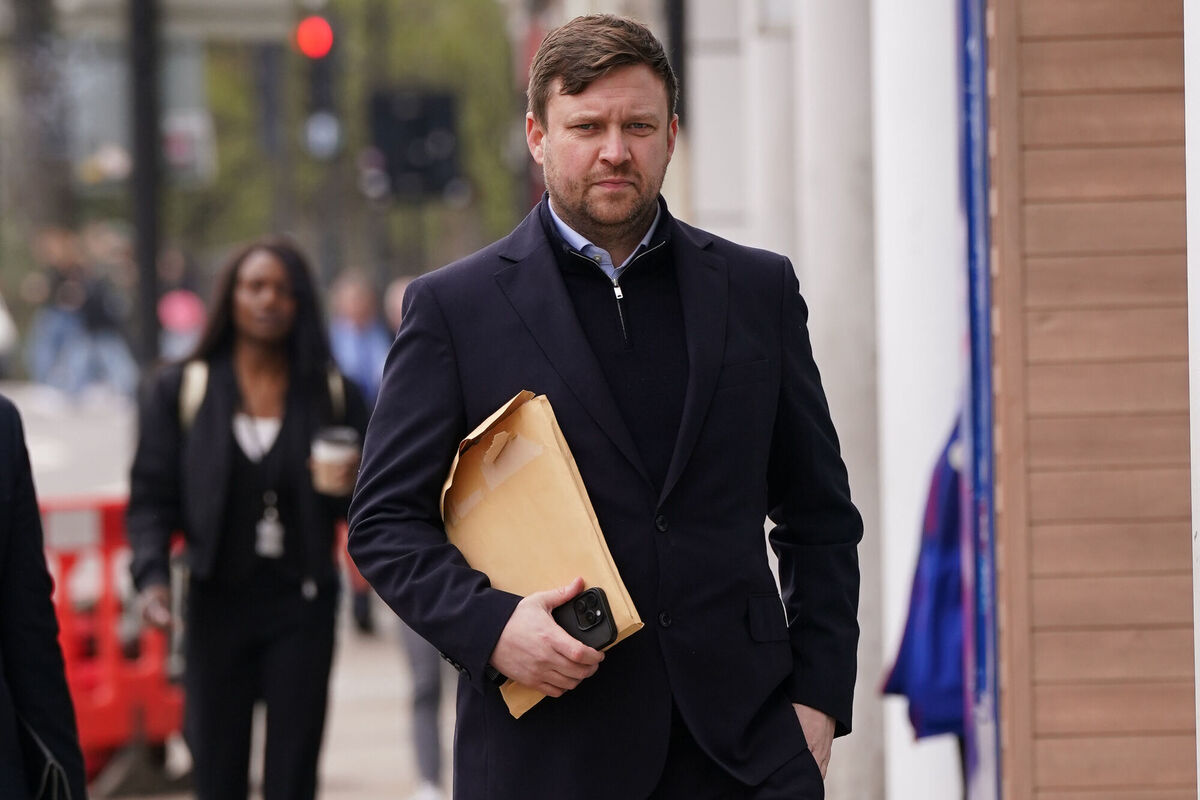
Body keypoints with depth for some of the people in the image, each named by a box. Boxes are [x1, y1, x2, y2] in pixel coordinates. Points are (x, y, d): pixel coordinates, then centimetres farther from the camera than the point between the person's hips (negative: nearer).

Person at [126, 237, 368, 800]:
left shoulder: (333, 395, 8)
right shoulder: (178, 392, 5)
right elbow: (151, 499, 1)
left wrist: (346, 489, -12)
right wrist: (152, 577, -15)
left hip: (302, 608, 0)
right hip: (218, 604, 0)